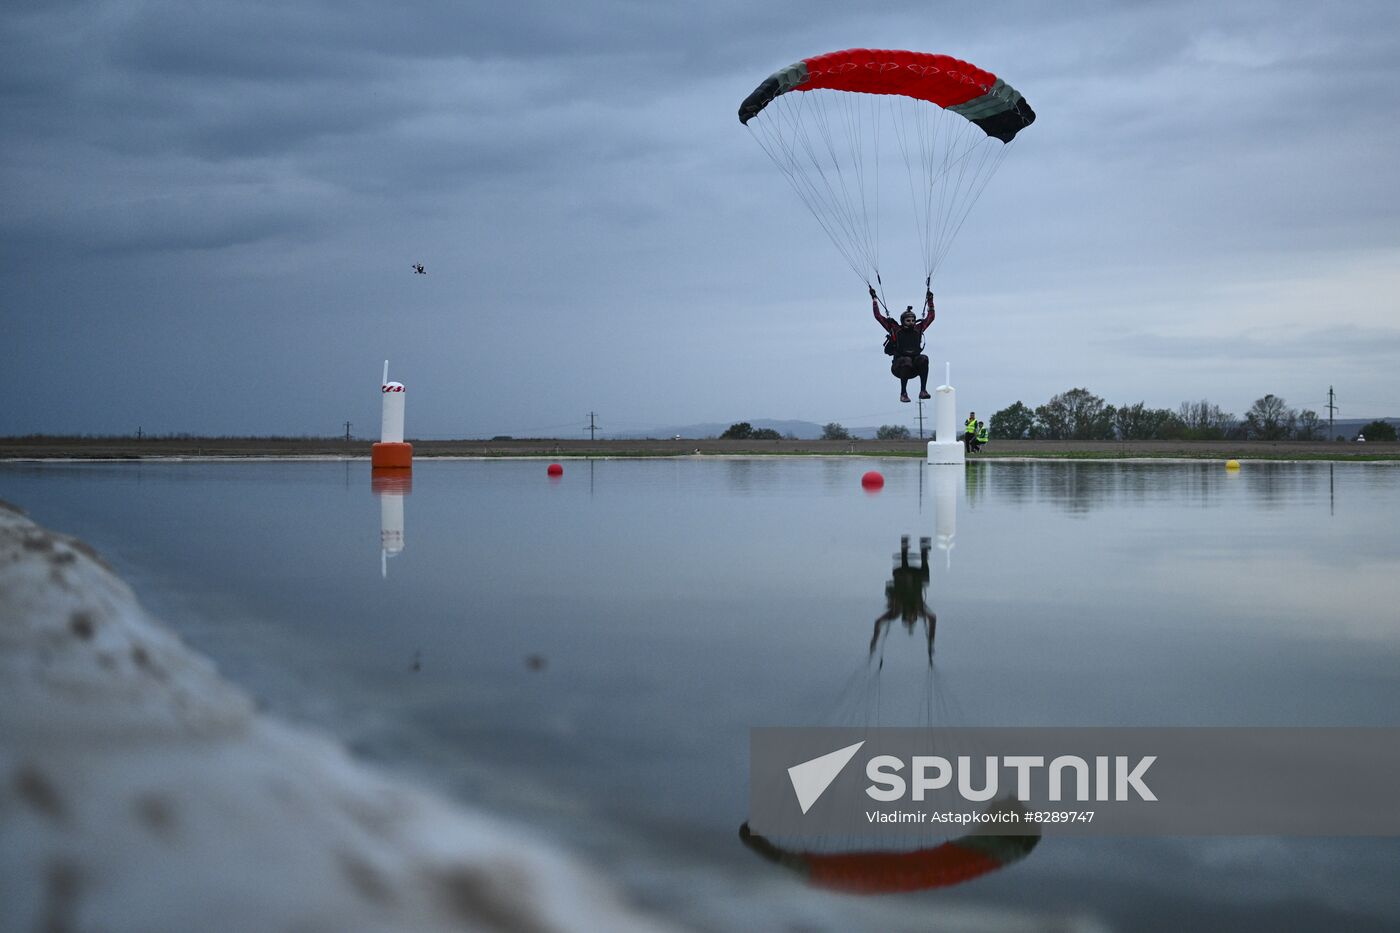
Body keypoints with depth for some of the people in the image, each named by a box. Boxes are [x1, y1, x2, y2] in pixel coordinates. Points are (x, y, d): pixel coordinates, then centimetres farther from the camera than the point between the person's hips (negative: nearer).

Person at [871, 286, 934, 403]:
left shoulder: (918, 329, 14)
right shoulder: (896, 330, 6)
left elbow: (930, 317, 27)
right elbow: (878, 316, 10)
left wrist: (930, 300, 29)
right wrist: (874, 299, 14)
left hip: (914, 368, 3)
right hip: (899, 366, -3)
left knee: (923, 359, -29)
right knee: (907, 360, -37)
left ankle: (923, 391, -29)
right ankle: (903, 393, -31)